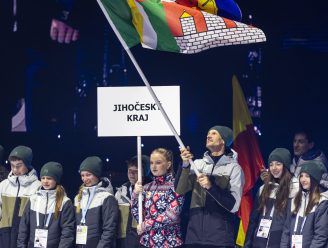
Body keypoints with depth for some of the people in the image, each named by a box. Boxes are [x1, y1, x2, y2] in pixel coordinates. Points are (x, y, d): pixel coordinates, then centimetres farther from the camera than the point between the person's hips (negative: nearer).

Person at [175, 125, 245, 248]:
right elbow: (179, 190, 0)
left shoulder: (233, 168, 1)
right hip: (194, 234, 4)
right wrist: (185, 165, -14)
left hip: (220, 238, -3)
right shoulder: (198, 164, 12)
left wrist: (211, 187, -19)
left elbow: (233, 205, -7)